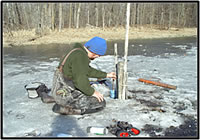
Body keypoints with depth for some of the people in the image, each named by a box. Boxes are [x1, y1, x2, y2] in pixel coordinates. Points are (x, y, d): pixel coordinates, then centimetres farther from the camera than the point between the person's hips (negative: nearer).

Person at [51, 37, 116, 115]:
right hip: (66, 95, -10)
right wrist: (92, 92, -12)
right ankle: (65, 108, -7)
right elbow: (80, 79, -27)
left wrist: (106, 75, 28)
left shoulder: (78, 51, 11)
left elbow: (88, 71, 23)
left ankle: (62, 104, 15)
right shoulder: (80, 55, -21)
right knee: (101, 103, -7)